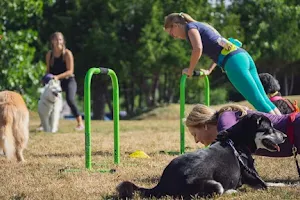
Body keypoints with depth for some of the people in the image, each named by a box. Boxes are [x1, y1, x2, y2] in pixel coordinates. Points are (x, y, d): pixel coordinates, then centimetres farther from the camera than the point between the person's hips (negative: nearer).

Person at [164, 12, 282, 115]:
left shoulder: (190, 26, 3)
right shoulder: (201, 26, 30)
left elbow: (198, 48, -15)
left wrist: (190, 71, -2)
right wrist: (209, 71, 33)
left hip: (234, 62, -9)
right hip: (243, 56, 9)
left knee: (258, 101, -12)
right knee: (264, 100, 6)